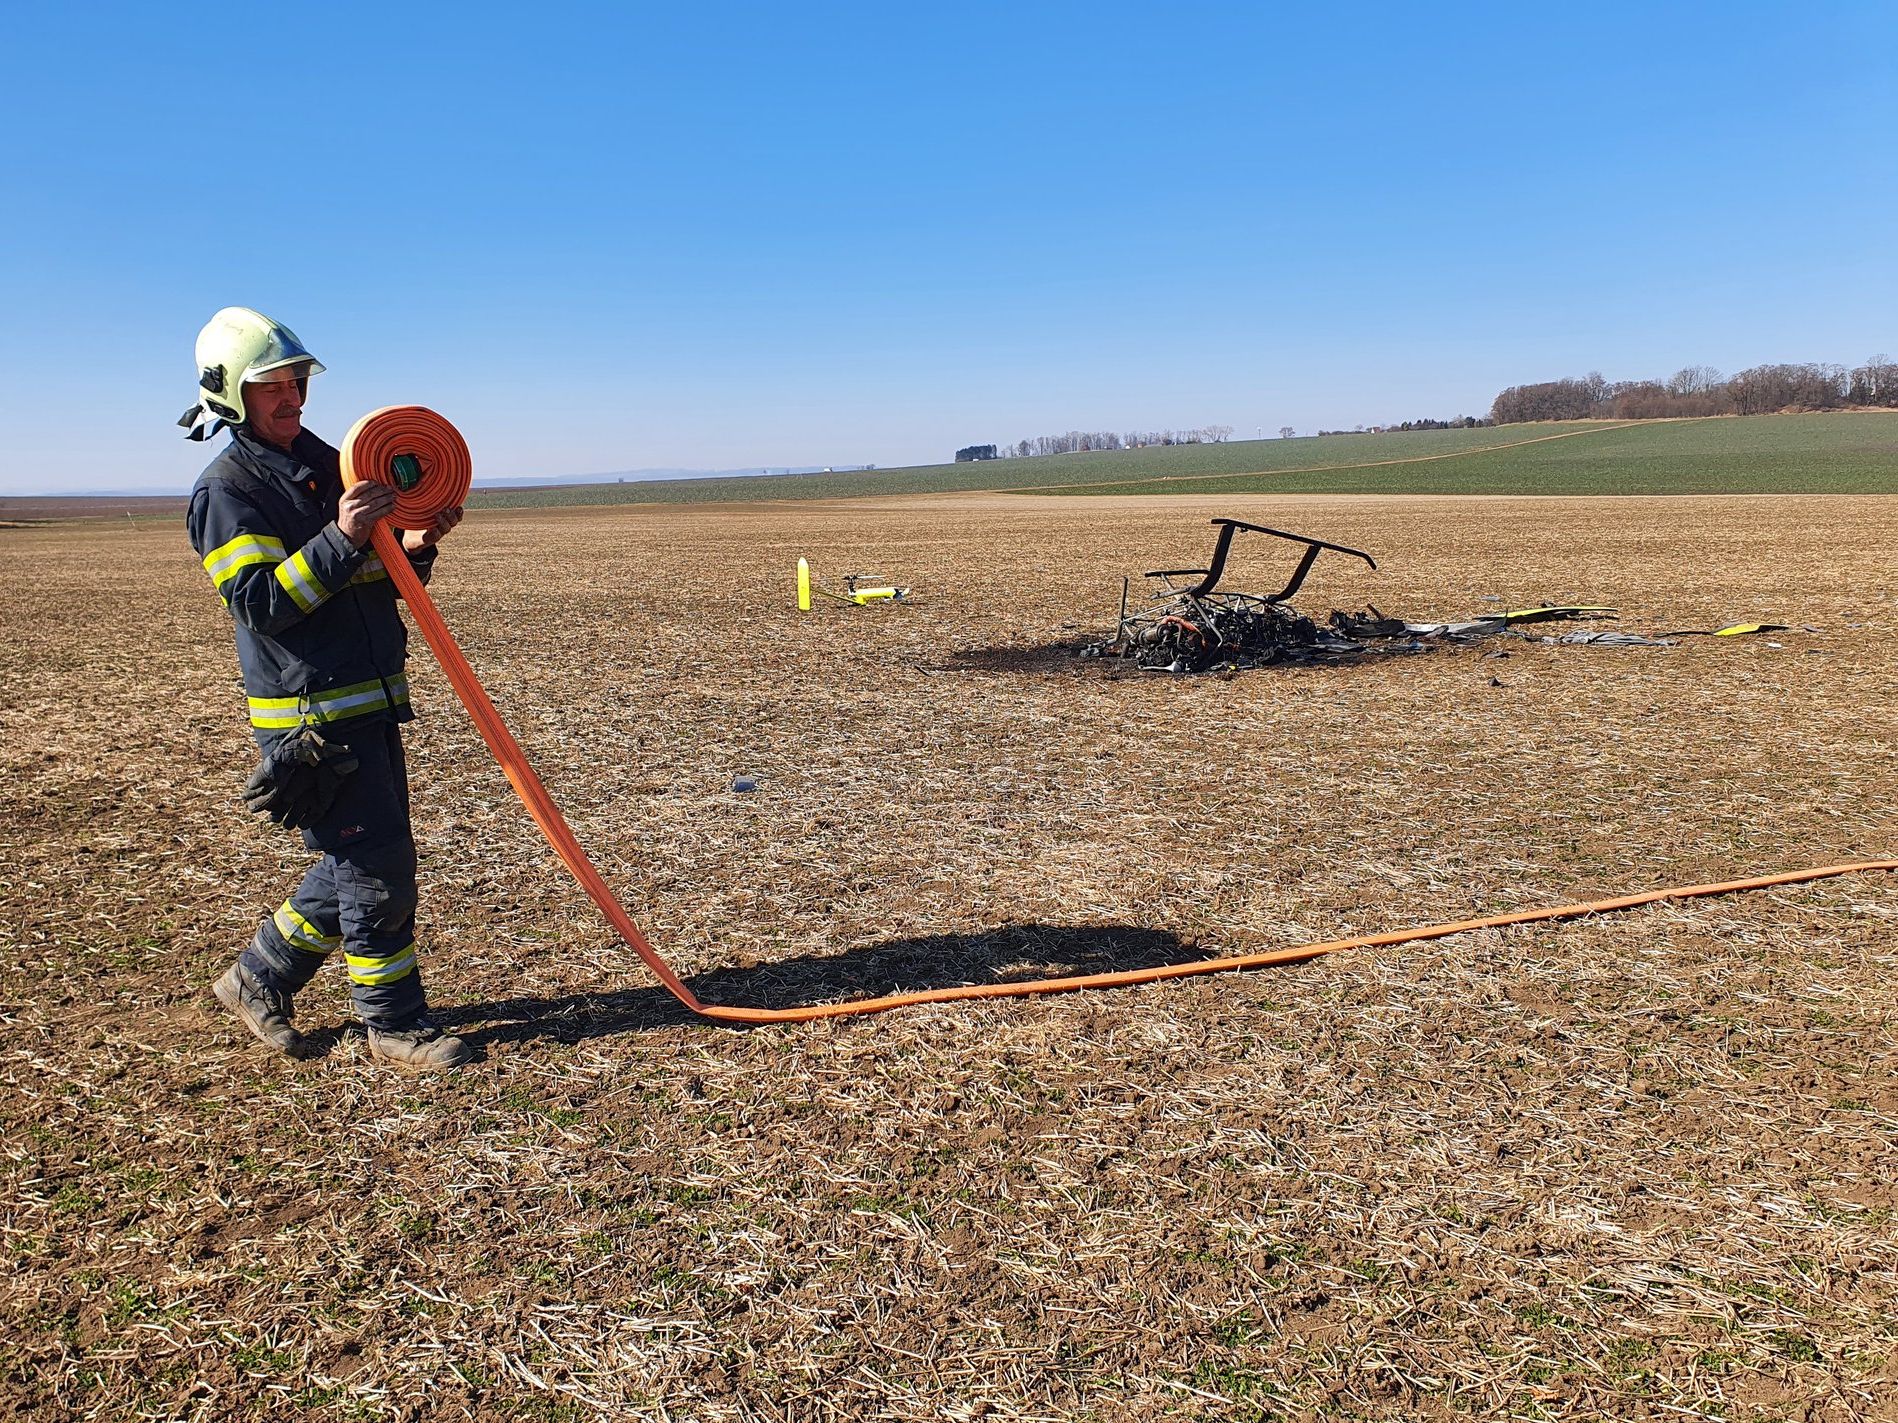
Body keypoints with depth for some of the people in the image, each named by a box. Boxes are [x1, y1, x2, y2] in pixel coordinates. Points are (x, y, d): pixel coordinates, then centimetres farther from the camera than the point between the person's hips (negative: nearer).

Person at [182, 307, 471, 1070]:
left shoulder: (327, 465, 15)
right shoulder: (226, 490, -9)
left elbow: (374, 585, 18)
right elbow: (260, 602, -19)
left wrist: (414, 548, -2)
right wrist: (341, 538, -29)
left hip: (373, 702, 8)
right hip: (311, 714, -8)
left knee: (359, 864, 15)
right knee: (376, 871, -3)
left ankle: (258, 977, 32)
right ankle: (396, 1025, 12)